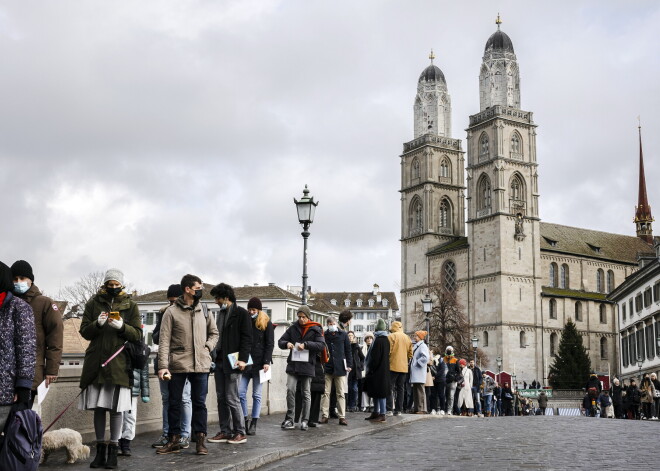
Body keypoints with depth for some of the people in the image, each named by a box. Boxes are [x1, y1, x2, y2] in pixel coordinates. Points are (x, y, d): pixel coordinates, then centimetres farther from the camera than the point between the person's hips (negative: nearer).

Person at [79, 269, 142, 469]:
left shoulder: (130, 305, 7)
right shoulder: (94, 303, 9)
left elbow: (137, 334, 3)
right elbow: (84, 332, 6)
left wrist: (122, 326, -16)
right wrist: (97, 324, -14)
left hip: (119, 362, -1)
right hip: (96, 361, 2)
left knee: (116, 408, -3)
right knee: (98, 407, 6)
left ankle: (113, 450, 7)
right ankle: (100, 449, 18)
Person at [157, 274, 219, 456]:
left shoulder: (203, 311, 10)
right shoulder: (171, 312, -2)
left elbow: (214, 332, 23)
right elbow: (164, 341, -7)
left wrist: (208, 347, 4)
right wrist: (163, 366, -14)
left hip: (201, 365, 3)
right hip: (178, 365, -3)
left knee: (199, 403, 5)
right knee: (174, 403, 6)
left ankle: (200, 440, 11)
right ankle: (174, 440, 16)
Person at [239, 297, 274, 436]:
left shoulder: (266, 323, 4)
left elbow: (270, 344, -1)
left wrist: (267, 362, -12)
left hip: (258, 363, -3)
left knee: (257, 395, 1)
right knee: (240, 392, -5)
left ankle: (253, 425, 6)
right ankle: (244, 421, 5)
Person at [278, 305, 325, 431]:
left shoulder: (315, 329, 2)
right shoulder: (293, 328, 10)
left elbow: (321, 345, -9)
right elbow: (280, 341, 14)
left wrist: (306, 345, -18)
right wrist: (286, 344, -9)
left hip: (307, 365, -2)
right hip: (293, 364, 2)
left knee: (306, 393, 6)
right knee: (290, 390, -10)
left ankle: (304, 421, 14)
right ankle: (289, 419, -2)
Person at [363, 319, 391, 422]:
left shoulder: (378, 340, -18)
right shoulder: (386, 340, 10)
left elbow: (375, 357, -20)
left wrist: (370, 370, -13)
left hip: (378, 371, -9)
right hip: (384, 370, 9)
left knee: (379, 393, -5)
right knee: (376, 392, 16)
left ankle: (382, 414, -2)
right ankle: (376, 413, 22)